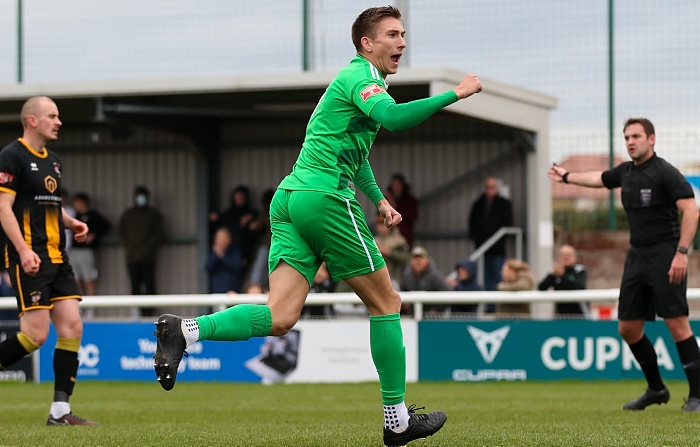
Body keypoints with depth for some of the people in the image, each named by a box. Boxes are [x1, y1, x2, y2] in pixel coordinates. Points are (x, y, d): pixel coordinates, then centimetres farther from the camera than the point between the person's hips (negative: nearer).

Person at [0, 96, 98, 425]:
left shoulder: (53, 161, 18)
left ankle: (60, 411, 2)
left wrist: (71, 223, 9)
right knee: (36, 334, -14)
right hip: (29, 258, -8)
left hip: (57, 257, 8)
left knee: (72, 326, -1)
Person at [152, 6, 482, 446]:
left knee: (280, 317, -5)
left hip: (291, 197, 9)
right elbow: (391, 117, -26)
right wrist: (454, 94, -21)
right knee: (386, 302, 4)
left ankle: (185, 329, -21)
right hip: (326, 196, -9)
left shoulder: (357, 78, 26)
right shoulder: (360, 74, -4)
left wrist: (379, 199, 34)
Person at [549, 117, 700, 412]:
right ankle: (656, 389, 23)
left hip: (664, 256, -8)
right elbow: (600, 178, 35)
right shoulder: (626, 172, 12)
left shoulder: (665, 173, -11)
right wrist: (567, 177, 48)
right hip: (636, 256, 8)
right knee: (628, 328, 9)